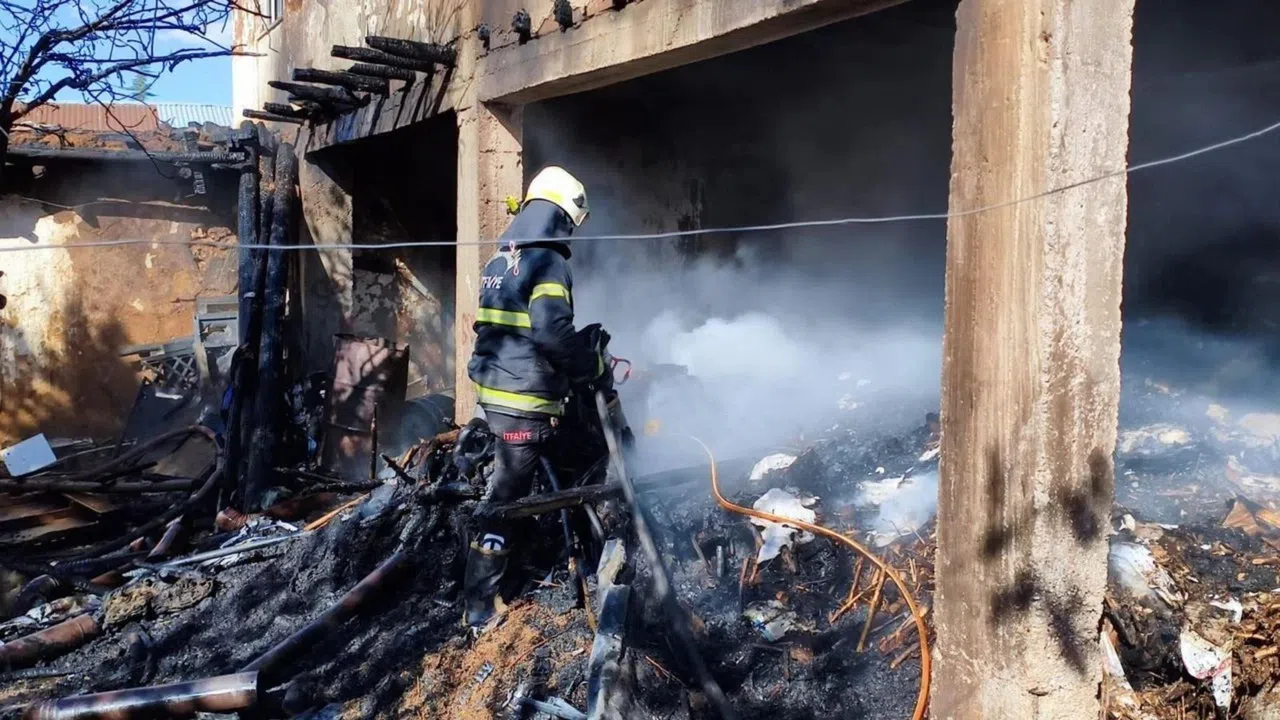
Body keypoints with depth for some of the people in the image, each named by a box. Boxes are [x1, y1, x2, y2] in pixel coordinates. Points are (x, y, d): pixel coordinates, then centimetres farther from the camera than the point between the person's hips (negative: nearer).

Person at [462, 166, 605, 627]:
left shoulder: (498, 263, 13)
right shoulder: (549, 263, -14)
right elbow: (552, 332, -25)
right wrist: (593, 361, -11)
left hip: (493, 390, 9)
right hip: (526, 401, -9)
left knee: (506, 488, 22)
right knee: (505, 498, -4)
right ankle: (480, 607, 1)